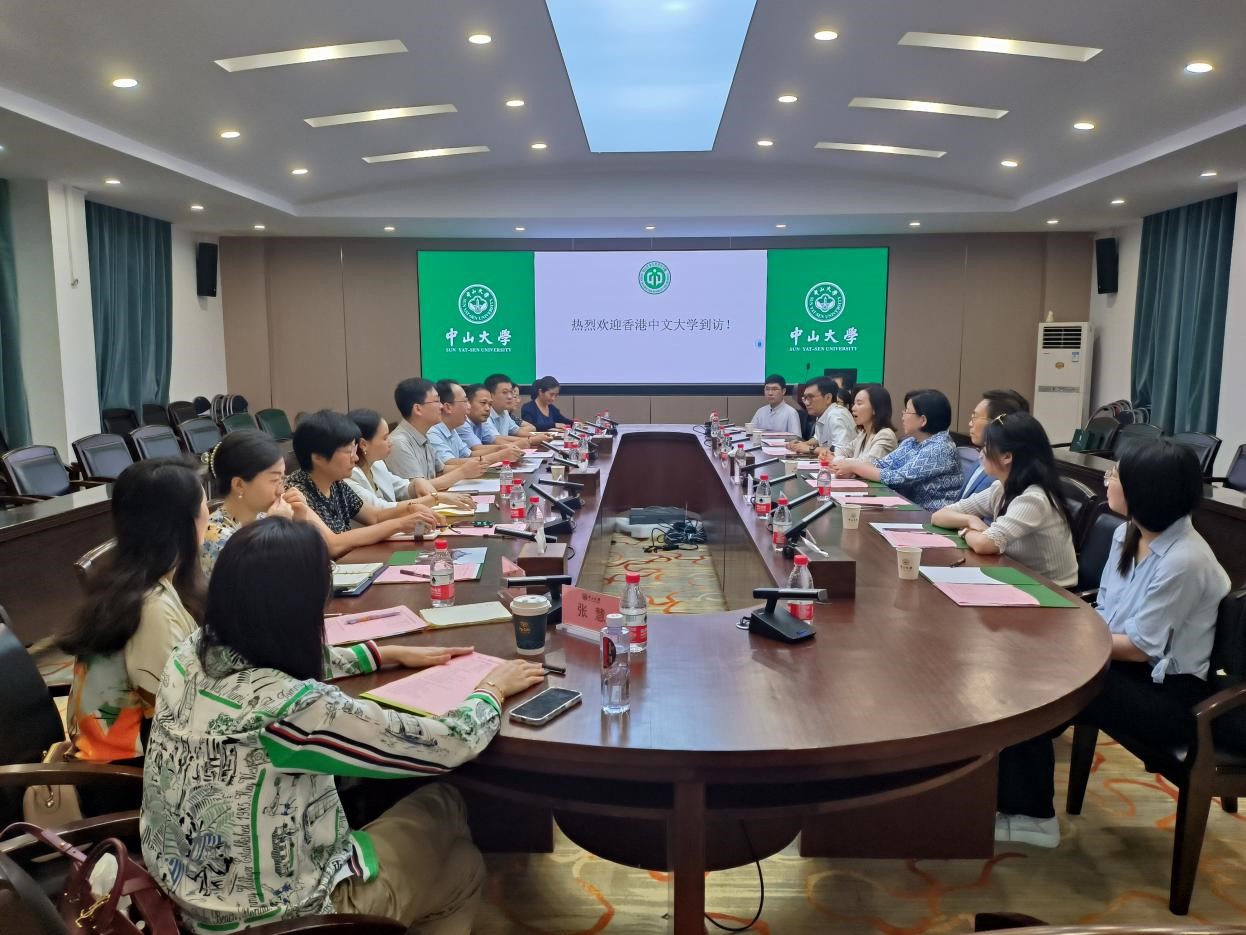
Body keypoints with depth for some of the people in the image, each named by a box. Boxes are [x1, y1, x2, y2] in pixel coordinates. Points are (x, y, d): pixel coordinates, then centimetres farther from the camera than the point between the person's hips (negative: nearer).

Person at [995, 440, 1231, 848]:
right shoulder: (1127, 534, 2)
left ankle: (1028, 813, 2)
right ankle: (1014, 800, -1)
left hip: (1168, 694, -8)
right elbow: (1105, 614, 10)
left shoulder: (1184, 561, -24)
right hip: (1126, 665, 8)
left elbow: (1141, 647, -20)